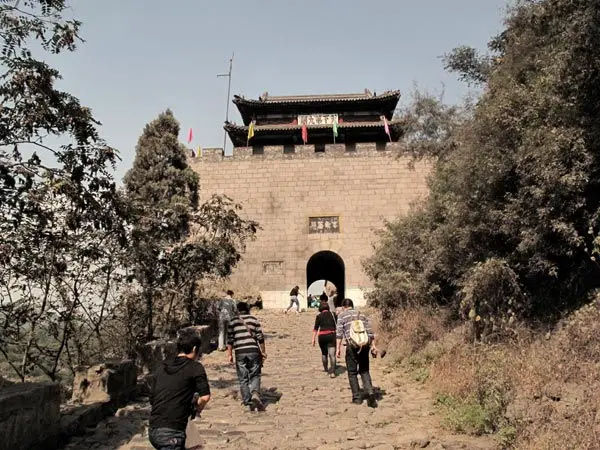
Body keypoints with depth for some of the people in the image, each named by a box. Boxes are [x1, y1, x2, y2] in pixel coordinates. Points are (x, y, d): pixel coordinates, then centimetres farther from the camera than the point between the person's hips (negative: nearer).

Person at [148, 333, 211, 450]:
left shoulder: (161, 369, 16)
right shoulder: (195, 367, -2)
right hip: (171, 433, -7)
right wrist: (197, 409, 9)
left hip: (153, 430, 7)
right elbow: (205, 396, -12)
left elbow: (152, 399, 18)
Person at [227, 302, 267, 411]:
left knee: (243, 378, 10)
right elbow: (260, 337, 3)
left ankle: (247, 401, 9)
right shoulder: (254, 319, 5)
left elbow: (230, 339, 4)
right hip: (253, 351, 0)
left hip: (240, 353, 0)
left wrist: (229, 354, 10)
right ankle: (255, 393, -16)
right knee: (255, 375, 9)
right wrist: (263, 352, 11)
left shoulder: (233, 321, 7)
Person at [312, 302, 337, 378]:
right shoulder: (333, 314, 7)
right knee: (332, 354, -4)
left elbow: (316, 328, -3)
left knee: (324, 353, 21)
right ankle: (332, 372, -17)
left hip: (322, 335, 0)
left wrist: (313, 338, -2)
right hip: (332, 334, 0)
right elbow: (336, 325, 13)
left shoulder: (319, 316, 1)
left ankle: (326, 368, 37)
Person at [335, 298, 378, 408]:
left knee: (352, 372, 9)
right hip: (365, 345, 4)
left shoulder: (342, 315, 6)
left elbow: (339, 332, -4)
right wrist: (373, 345, 13)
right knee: (364, 371, 12)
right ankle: (370, 393, -5)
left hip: (352, 345, -4)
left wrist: (338, 348, -4)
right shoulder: (362, 314, 18)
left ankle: (357, 397, 11)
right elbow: (370, 331, 12)